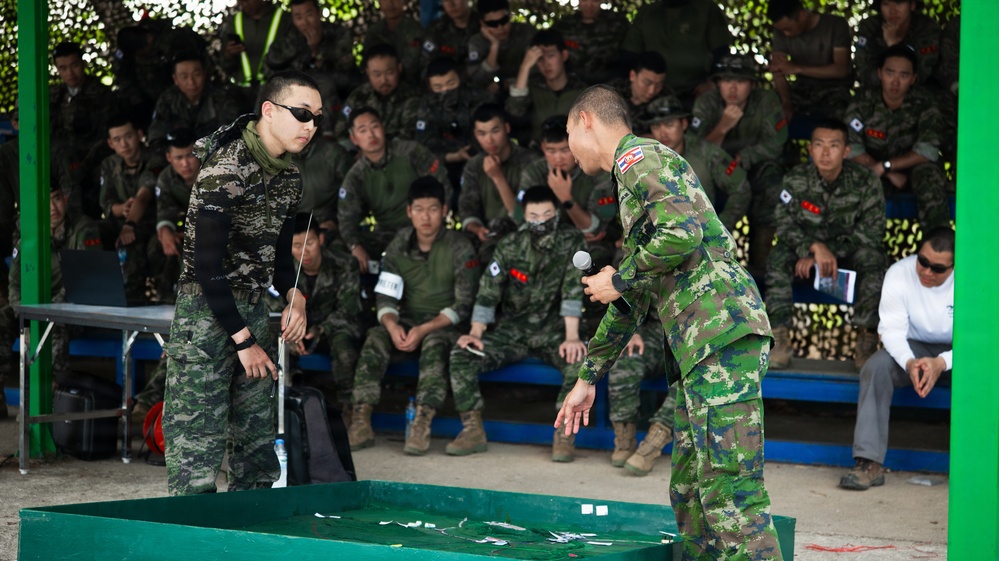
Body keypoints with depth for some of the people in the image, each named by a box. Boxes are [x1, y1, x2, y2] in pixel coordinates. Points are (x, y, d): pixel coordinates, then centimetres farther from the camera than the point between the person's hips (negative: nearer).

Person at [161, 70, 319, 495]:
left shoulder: (289, 178, 9)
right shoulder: (226, 171, -18)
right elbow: (207, 267, -20)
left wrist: (294, 297, 0)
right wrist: (243, 340, -17)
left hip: (252, 312, 9)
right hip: (206, 316, -9)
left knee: (257, 452, 10)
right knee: (197, 449, -9)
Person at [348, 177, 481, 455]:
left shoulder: (459, 248, -5)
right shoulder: (398, 247, 6)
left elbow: (463, 304, -9)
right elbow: (385, 297, 2)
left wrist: (425, 329, -21)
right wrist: (392, 326, -21)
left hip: (446, 325, -3)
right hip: (408, 320, 3)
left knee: (435, 344, -38)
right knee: (375, 339, -27)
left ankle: (422, 424, -49)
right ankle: (361, 422, -35)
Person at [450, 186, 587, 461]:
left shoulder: (570, 240, -7)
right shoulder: (509, 246, 1)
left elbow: (573, 290, -16)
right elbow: (488, 293, -1)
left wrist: (572, 337, -26)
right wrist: (475, 333, -15)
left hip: (553, 329, -3)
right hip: (512, 329, 3)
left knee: (579, 360, -34)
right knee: (461, 354, -19)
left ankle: (565, 433, -24)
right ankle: (473, 430, -13)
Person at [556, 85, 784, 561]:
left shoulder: (639, 157, -1)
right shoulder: (637, 178, 29)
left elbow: (682, 234, -20)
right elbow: (632, 302, 34)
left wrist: (619, 280, -4)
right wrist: (588, 379, 36)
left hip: (721, 330, -10)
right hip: (703, 345, 10)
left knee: (730, 494, -15)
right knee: (689, 492, 12)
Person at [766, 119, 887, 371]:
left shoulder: (865, 181, -16)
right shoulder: (796, 178, -12)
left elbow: (872, 231, -17)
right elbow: (785, 224, -14)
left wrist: (829, 252, -27)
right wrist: (814, 247, -33)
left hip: (850, 251, -1)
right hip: (808, 249, 1)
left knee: (872, 257, -33)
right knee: (779, 257, -28)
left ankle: (867, 339, -28)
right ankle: (780, 336, -27)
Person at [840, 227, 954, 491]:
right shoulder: (899, 274, -16)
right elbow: (892, 329, -17)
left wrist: (941, 363, -39)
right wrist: (909, 362, -39)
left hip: (957, 352, -2)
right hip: (914, 348, 2)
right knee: (876, 368, -27)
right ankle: (870, 464, -32)